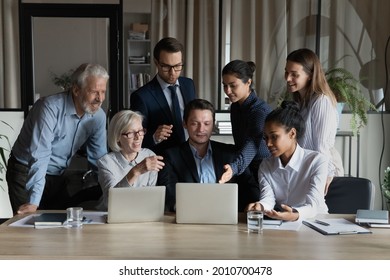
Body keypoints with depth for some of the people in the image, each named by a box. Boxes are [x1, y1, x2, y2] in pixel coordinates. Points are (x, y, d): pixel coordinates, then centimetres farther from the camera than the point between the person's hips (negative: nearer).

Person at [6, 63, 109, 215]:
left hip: (58, 177, 5)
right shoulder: (50, 108, -26)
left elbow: (98, 158, 1)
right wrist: (34, 202, -36)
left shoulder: (99, 116, -7)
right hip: (26, 173, -5)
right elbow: (39, 156, -32)